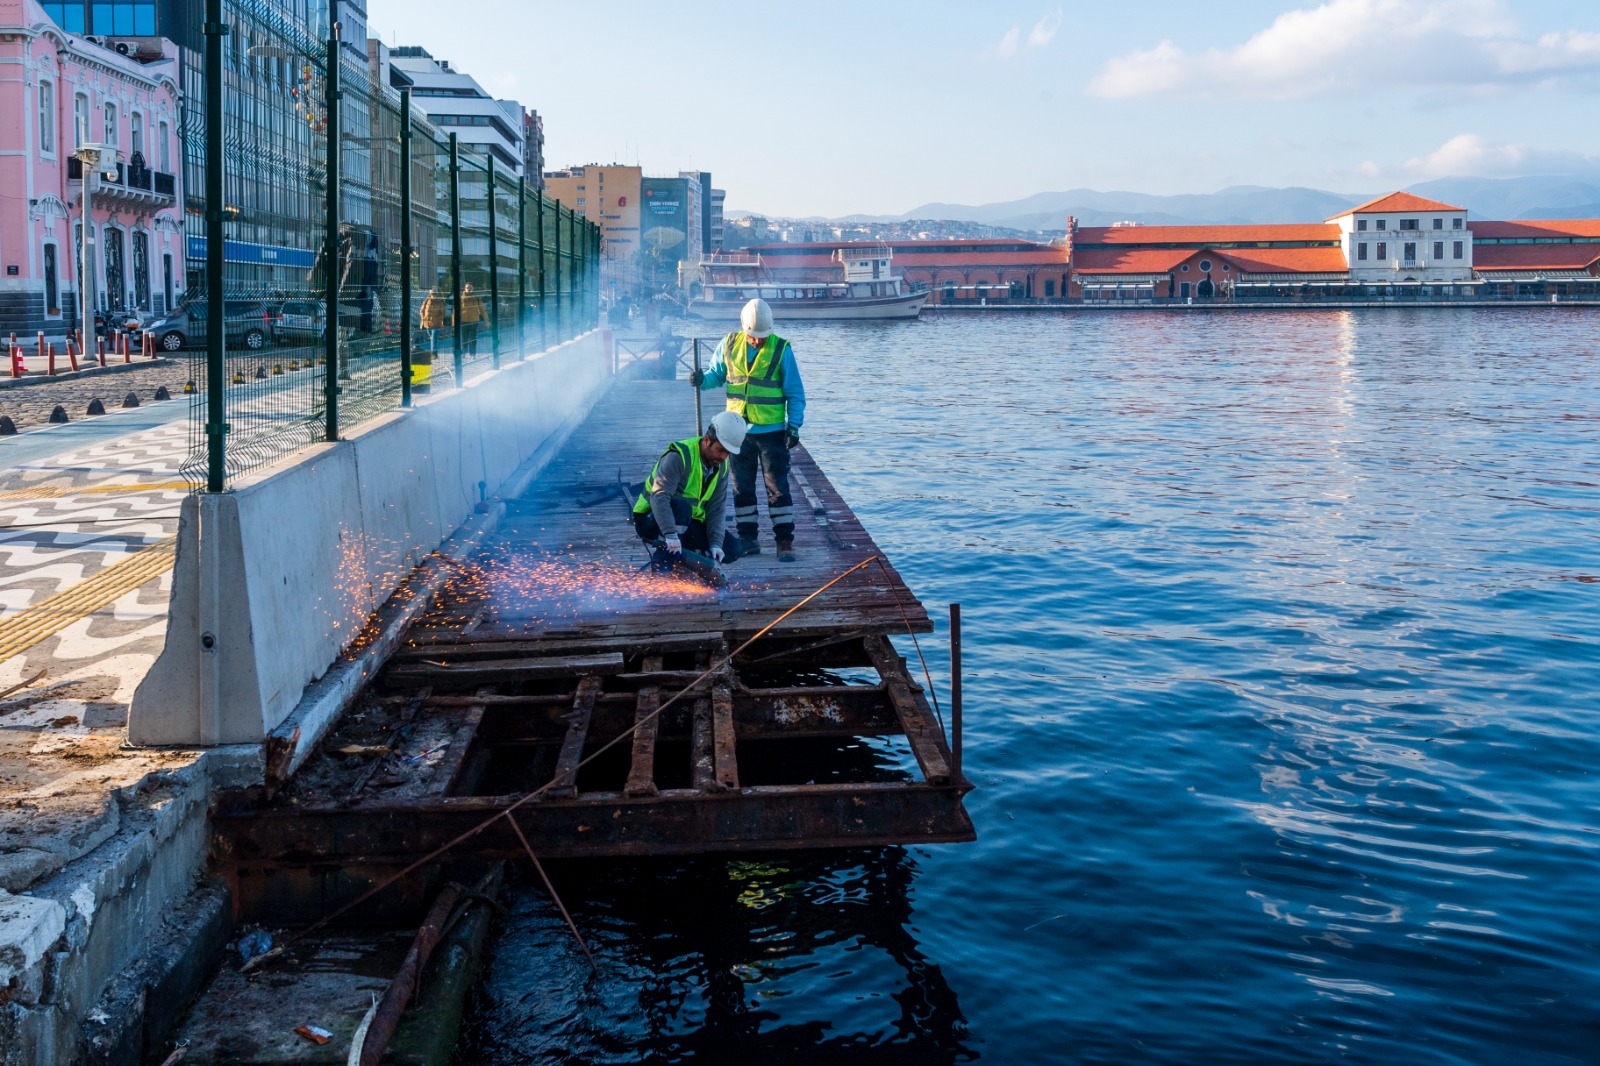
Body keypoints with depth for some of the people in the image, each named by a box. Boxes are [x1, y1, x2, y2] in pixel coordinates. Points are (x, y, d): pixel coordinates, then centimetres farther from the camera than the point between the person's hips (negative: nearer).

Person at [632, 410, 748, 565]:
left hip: (688, 525, 7)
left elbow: (717, 508, -5)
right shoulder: (679, 457, -25)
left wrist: (715, 544, -19)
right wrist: (671, 535, -46)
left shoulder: (721, 467, -1)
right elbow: (659, 497, -35)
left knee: (731, 548, -8)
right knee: (681, 507, -39)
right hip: (652, 520, -7)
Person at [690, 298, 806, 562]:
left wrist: (794, 426, -11)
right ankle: (748, 539, 19)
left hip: (771, 431, -3)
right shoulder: (730, 345, 1)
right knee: (742, 487, 9)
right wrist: (702, 380, -10)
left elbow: (795, 393, -3)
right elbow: (716, 374, 13)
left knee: (777, 487, -3)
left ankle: (785, 542, 2)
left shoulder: (781, 350, -7)